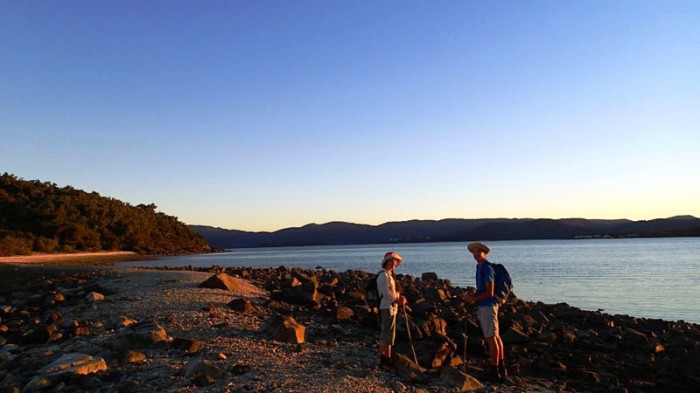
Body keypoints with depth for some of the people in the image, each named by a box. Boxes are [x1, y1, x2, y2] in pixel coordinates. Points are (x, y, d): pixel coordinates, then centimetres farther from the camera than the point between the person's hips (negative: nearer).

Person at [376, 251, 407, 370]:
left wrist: (399, 297, 1)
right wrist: (399, 301, -13)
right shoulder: (383, 275, -15)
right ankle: (386, 360, 2)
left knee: (384, 334, 15)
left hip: (391, 308, 10)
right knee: (388, 335, -5)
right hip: (387, 308, -10)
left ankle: (383, 360, 23)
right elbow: (386, 294, -20)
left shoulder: (390, 275, 17)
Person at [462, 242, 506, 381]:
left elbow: (489, 293, -19)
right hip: (483, 306, 10)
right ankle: (501, 368, 24)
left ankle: (495, 371, 2)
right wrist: (472, 295, 5)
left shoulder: (487, 268, -16)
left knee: (491, 338, -5)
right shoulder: (479, 267, 13)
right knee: (495, 336, 15)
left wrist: (473, 299, -14)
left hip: (488, 306, -10)